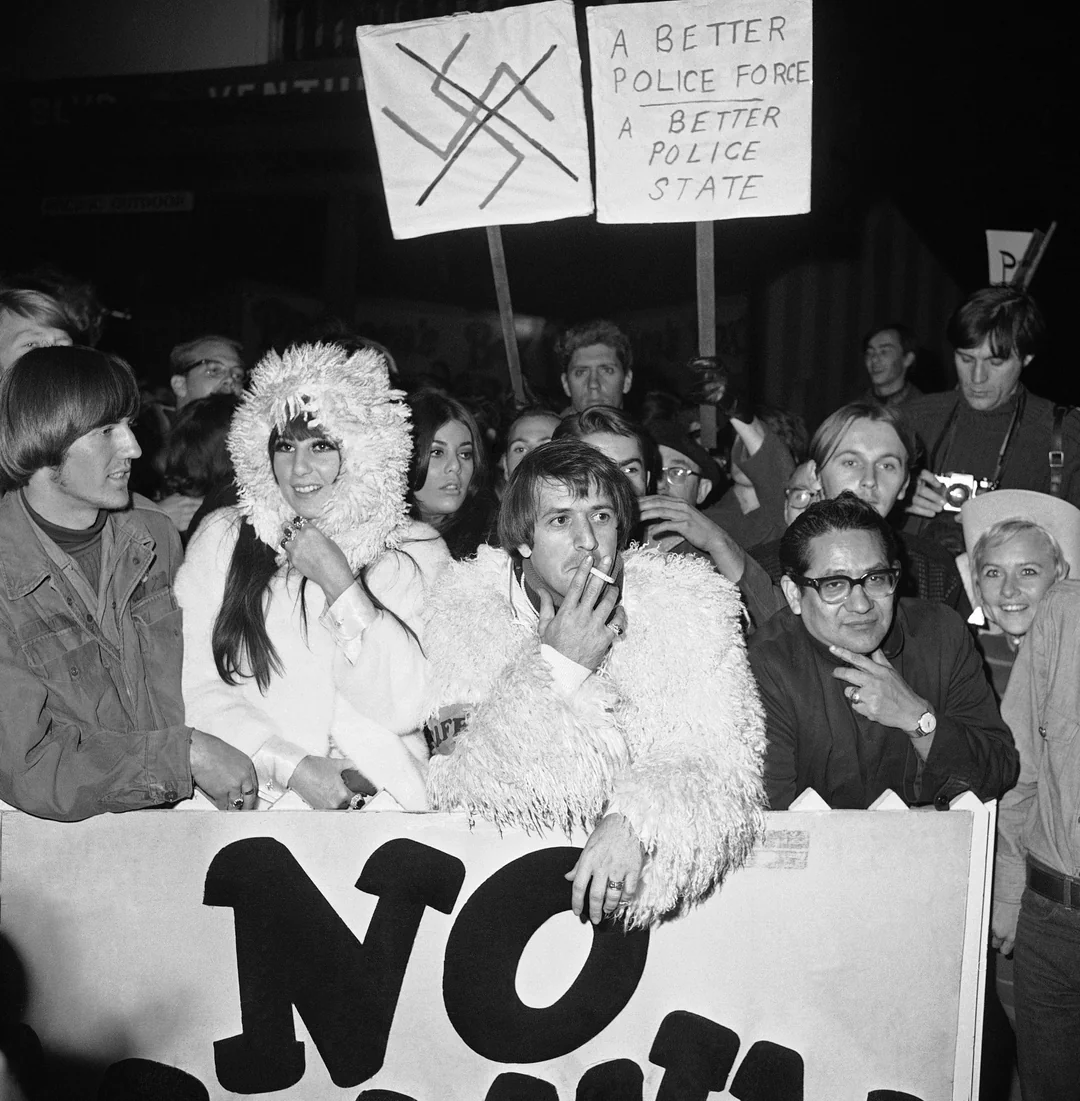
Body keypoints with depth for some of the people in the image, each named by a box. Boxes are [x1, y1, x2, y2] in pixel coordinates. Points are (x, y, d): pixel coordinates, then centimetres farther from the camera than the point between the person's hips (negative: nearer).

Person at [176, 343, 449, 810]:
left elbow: (407, 708, -6)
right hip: (253, 792, 1)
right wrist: (292, 766, -10)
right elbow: (197, 686, 2)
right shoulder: (222, 539, 7)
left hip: (378, 793, 0)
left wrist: (338, 583, -9)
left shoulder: (415, 550, 4)